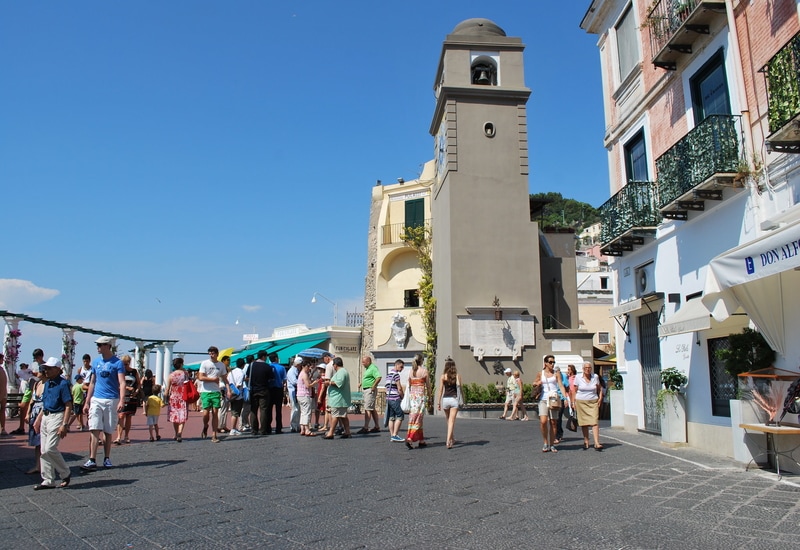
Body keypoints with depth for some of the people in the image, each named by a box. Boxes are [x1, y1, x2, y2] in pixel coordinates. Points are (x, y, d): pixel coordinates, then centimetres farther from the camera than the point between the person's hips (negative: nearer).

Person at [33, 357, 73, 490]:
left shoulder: (63, 384, -13)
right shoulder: (47, 384, 13)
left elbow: (68, 406, -16)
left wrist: (64, 425, -21)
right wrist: (38, 419, 18)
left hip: (57, 416, -9)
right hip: (45, 417, 9)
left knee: (50, 449, -13)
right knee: (44, 450, 8)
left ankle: (65, 473, 6)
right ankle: (48, 481, 16)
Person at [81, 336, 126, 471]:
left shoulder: (117, 363, -5)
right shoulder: (96, 362, 10)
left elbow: (122, 383, -13)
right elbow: (92, 383, 16)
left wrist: (121, 401, -25)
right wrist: (87, 402, 12)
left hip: (111, 400, -3)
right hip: (96, 400, 3)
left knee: (108, 432, 6)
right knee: (94, 430, -7)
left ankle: (107, 459, 16)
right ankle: (92, 460, -8)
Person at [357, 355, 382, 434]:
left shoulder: (373, 368, -15)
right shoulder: (368, 368, 16)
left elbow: (379, 377, -27)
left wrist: (373, 387, -25)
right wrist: (362, 383, 14)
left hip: (370, 390, -11)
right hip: (366, 390, 11)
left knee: (367, 409, -11)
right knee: (372, 409, 13)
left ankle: (365, 428, -11)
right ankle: (377, 427, 18)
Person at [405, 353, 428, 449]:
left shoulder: (411, 370, 5)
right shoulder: (424, 370, -7)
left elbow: (409, 385, 8)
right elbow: (427, 384, -1)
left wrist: (409, 396, 17)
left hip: (412, 395, 5)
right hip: (421, 394, -5)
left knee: (414, 417, 11)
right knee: (418, 418, -2)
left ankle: (421, 441, 18)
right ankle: (409, 439, -14)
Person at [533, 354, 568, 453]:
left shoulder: (556, 374, 7)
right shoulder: (541, 374, 9)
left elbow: (561, 386, -1)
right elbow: (534, 383, 21)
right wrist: (536, 384, -3)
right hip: (543, 399, 0)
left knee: (553, 422, 2)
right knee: (543, 421, -14)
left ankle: (552, 444, 13)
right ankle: (546, 443, 1)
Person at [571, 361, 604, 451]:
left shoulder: (595, 377, 2)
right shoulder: (578, 377, -1)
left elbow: (599, 388, 17)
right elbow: (574, 390, 5)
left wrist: (600, 397, 6)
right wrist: (573, 402, 1)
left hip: (593, 402, 0)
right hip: (581, 402, 0)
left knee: (595, 422, -11)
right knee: (584, 423, 3)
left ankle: (597, 443, -16)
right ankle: (586, 442, 15)